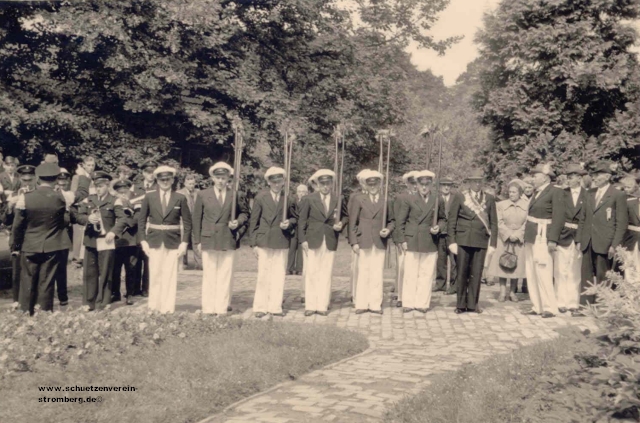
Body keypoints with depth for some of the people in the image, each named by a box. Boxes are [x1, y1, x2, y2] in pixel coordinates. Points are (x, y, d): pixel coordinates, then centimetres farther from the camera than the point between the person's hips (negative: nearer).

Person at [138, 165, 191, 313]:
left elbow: (187, 222, 3)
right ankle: (154, 306, 13)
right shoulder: (149, 197, 4)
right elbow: (141, 220, 6)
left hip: (173, 241, -1)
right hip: (154, 241, 1)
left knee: (170, 275, -1)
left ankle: (168, 308, 6)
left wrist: (184, 242, -3)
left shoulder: (180, 198, 2)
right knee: (155, 274, 3)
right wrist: (143, 241, -1)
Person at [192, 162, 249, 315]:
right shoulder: (203, 195, 5)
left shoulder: (234, 195, 6)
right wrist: (197, 241, 2)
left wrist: (238, 222, -3)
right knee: (209, 276, 3)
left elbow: (244, 212, 18)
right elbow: (197, 219, 6)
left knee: (225, 276, 2)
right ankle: (208, 309, 10)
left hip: (228, 241, 1)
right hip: (208, 240, 0)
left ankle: (222, 309, 8)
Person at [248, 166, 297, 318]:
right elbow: (253, 221, 3)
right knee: (263, 275, 1)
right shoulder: (261, 197, 2)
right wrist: (254, 243, -2)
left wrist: (289, 223, -9)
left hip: (282, 241, 1)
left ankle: (275, 307, 10)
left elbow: (294, 217, 14)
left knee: (279, 275, 3)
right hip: (264, 241, -1)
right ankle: (260, 307, 9)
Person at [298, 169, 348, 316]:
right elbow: (302, 220, 2)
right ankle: (310, 306, 7)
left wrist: (341, 224, -2)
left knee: (326, 274, 2)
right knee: (311, 273, 0)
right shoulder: (309, 199, 3)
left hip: (330, 241, 1)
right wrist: (302, 240, -6)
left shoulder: (338, 200, 7)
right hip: (313, 240, -1)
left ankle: (323, 305, 8)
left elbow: (346, 216, 19)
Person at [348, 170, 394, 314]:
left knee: (377, 274, 0)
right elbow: (352, 222, 3)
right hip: (364, 241, -1)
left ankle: (375, 304, 6)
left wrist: (388, 230, -4)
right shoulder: (359, 200, 6)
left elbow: (391, 221, 17)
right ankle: (361, 304, 7)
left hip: (380, 242, 1)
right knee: (363, 273, 0)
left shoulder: (386, 201, 10)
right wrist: (354, 242, -4)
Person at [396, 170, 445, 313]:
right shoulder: (409, 200, 1)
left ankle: (422, 304, 10)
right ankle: (408, 303, 10)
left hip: (430, 243, 1)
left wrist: (438, 227, -5)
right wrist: (402, 240, -4)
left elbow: (443, 219, 16)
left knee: (427, 274, 2)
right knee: (410, 274, 2)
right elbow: (400, 221, 2)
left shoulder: (438, 200, 6)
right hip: (412, 242, -1)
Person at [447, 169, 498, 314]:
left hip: (481, 241, 1)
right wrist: (451, 241, -5)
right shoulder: (460, 197, 5)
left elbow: (493, 222, 10)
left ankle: (472, 304, 10)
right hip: (463, 240, -1)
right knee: (462, 273, 2)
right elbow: (452, 220, 2)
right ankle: (461, 305, 11)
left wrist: (493, 243, 3)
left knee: (476, 274, 1)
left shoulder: (489, 199, 10)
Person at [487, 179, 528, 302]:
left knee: (516, 265, 4)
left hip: (519, 240, 0)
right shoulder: (501, 205, 1)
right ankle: (503, 291, 8)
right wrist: (509, 234, -13)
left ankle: (512, 291, 15)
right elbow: (499, 223, -3)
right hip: (504, 239, 0)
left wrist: (517, 235, -14)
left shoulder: (527, 206, -1)